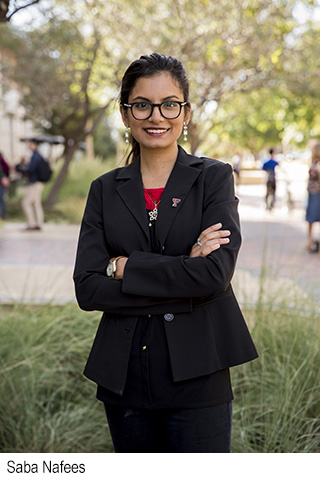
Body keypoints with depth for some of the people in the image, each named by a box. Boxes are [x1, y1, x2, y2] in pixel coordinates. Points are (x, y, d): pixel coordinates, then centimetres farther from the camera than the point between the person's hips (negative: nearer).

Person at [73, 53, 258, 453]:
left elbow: (215, 274, -15)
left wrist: (124, 266, -10)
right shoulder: (105, 190, 6)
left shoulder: (214, 178, -1)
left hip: (196, 377, -3)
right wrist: (181, 273, -14)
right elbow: (87, 289, -5)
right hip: (124, 379, 3)